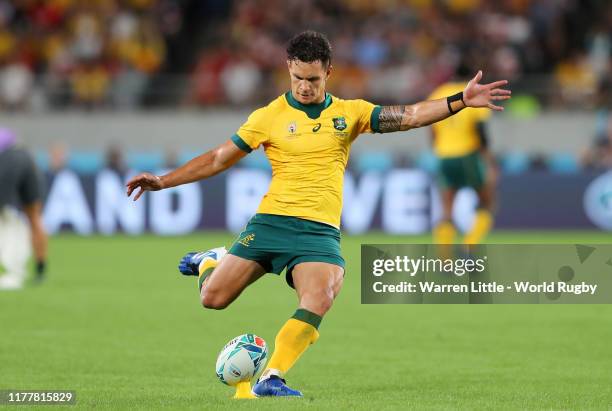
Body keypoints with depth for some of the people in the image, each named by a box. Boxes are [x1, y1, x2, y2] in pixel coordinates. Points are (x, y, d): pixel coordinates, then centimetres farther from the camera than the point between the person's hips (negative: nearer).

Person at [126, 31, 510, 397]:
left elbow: (409, 116, 2)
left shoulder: (349, 113, 9)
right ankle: (211, 262, 29)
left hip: (320, 230, 0)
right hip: (272, 220, 0)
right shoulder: (269, 117, 4)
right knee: (214, 298, -6)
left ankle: (272, 377, -23)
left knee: (319, 301, -28)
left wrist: (460, 101, -10)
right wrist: (162, 181, 5)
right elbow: (218, 159, 10)